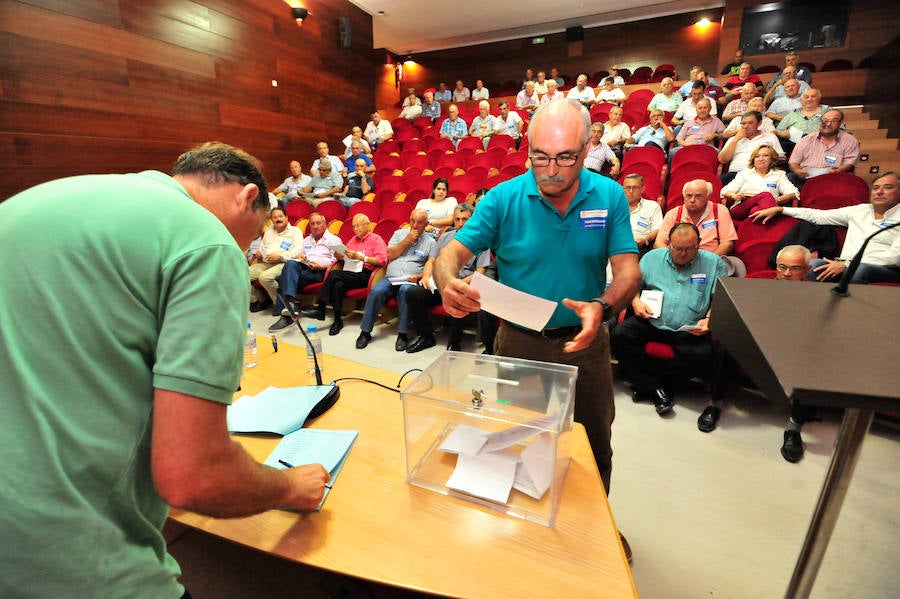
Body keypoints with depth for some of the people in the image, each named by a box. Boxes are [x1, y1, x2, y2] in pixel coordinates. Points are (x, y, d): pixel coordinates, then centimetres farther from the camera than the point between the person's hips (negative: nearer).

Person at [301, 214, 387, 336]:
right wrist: (339, 256, 1)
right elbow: (345, 258, 25)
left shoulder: (376, 239, 6)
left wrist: (359, 257, -15)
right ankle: (337, 321, -25)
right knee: (338, 285, -29)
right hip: (350, 273, 5)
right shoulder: (353, 239, 28)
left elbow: (382, 260, -10)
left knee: (334, 274, -26)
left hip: (365, 274, -5)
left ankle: (320, 310, -20)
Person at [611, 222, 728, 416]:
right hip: (649, 322, 1)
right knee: (618, 335, -24)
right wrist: (636, 301, -6)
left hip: (690, 331, -1)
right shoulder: (652, 257, 12)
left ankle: (645, 383, -13)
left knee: (704, 353, -31)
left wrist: (709, 319, -13)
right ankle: (656, 387, -15)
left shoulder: (713, 263, 8)